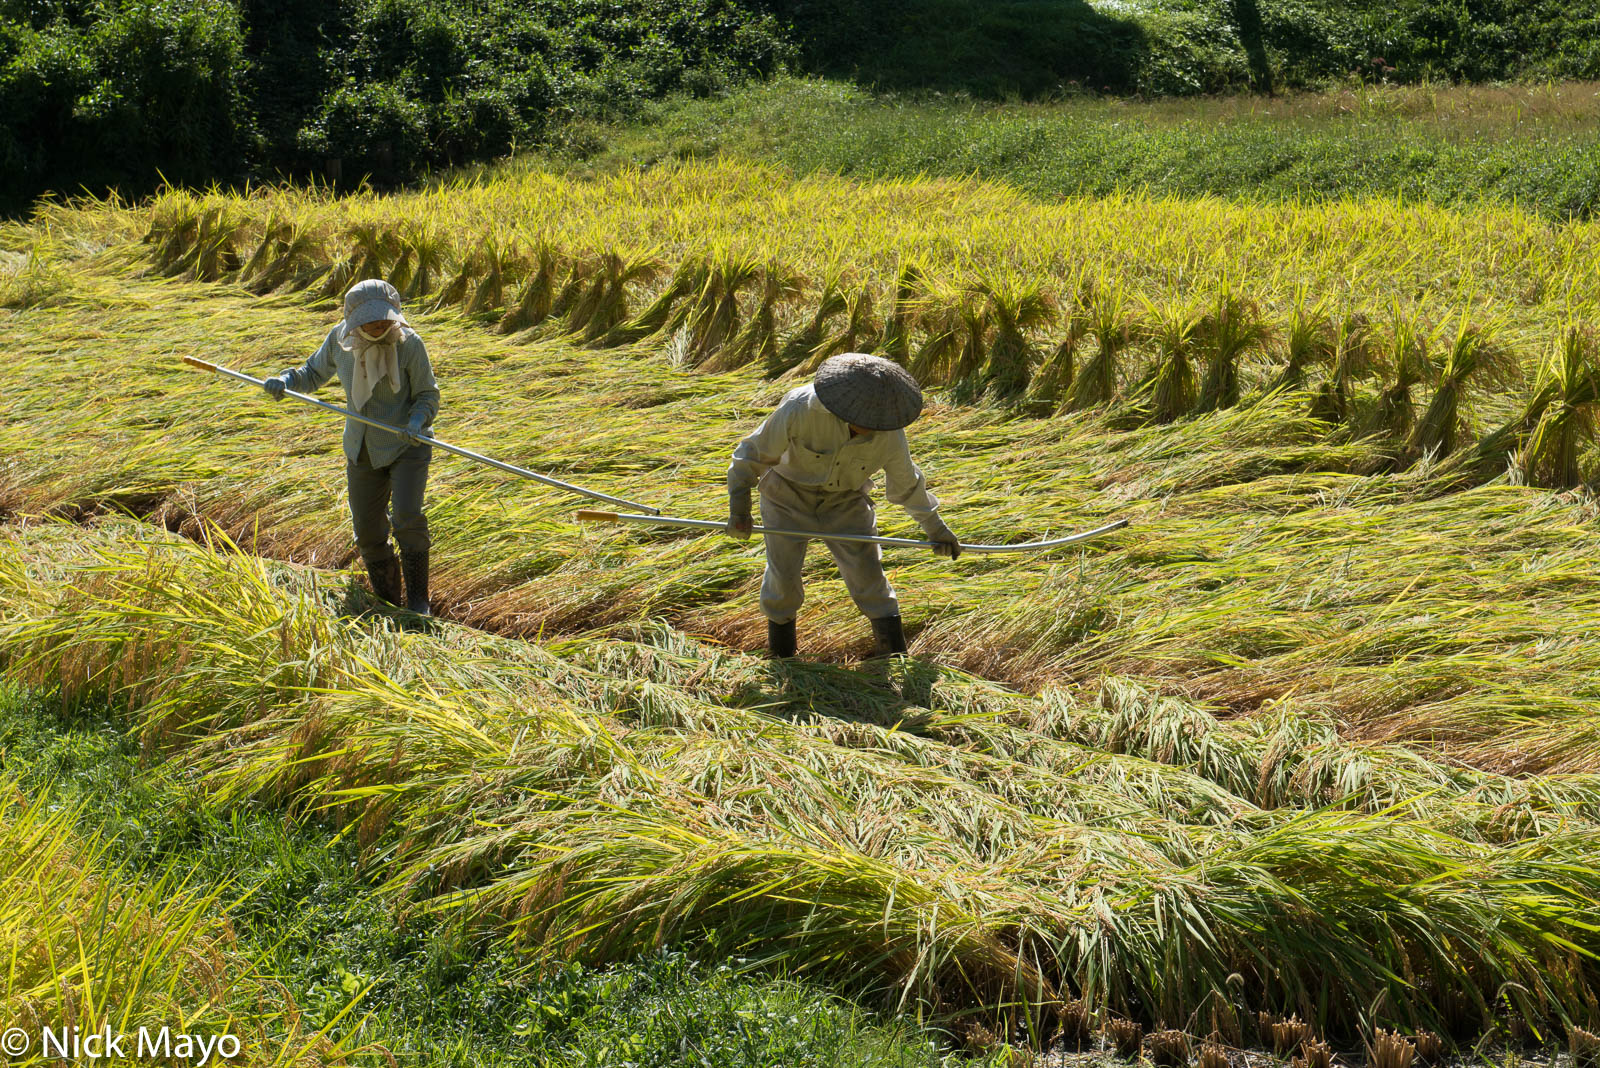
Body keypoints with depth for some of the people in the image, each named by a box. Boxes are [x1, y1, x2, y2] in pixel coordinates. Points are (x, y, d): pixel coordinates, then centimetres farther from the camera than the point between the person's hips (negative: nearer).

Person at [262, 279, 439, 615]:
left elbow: (428, 397, -9)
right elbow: (314, 374, 12)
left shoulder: (408, 344, -16)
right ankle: (389, 605, 24)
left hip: (407, 447, -4)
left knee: (407, 518, -22)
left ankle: (418, 599, -7)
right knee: (368, 536, 6)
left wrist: (416, 423, -29)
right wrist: (285, 380, -8)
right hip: (363, 451, 4)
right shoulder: (340, 338, -5)